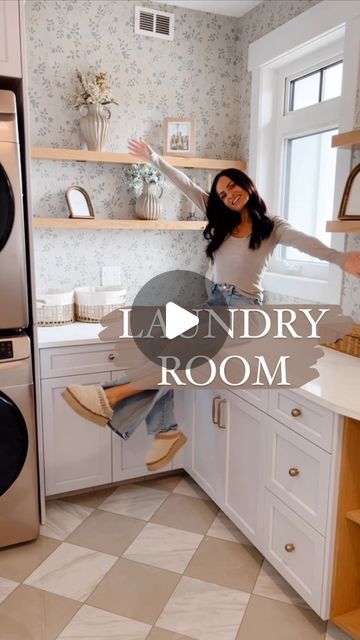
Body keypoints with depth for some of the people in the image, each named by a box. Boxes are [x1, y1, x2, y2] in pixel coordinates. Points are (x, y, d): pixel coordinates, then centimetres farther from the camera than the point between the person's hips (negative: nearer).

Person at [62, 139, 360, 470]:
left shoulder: (271, 225, 0)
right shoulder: (222, 222, 16)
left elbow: (304, 241, -20)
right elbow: (188, 186, 15)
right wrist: (155, 159, 17)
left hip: (244, 307, -6)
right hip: (214, 302, 6)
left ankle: (113, 396, -35)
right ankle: (166, 429, -19)